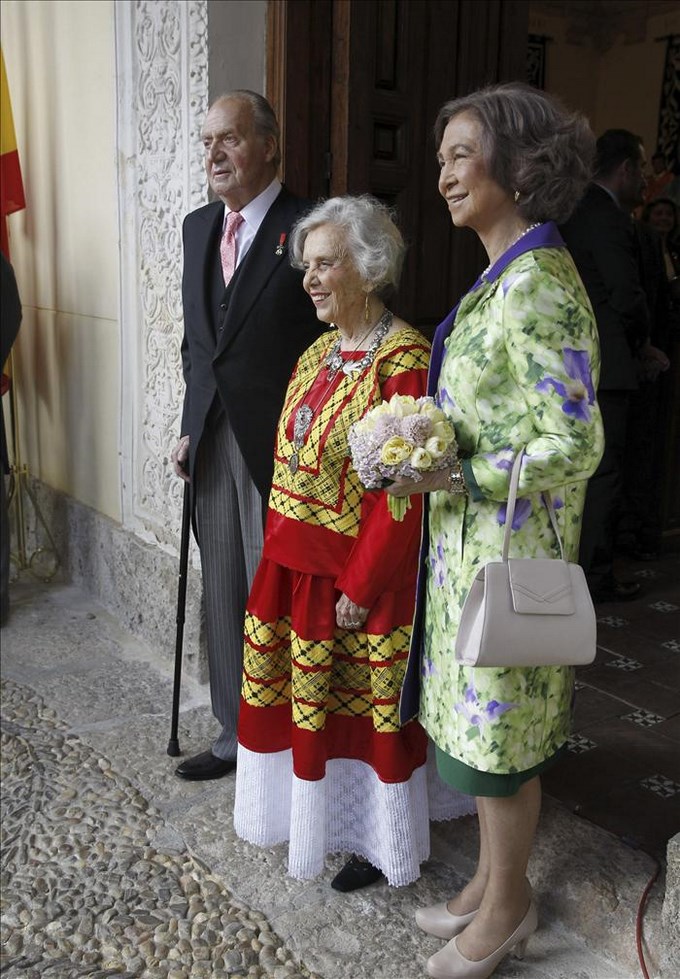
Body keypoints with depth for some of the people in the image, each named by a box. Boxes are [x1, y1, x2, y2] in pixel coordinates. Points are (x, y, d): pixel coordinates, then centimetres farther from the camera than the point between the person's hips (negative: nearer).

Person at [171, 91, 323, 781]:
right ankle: (235, 732, 33)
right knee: (223, 596, 16)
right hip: (212, 437, 7)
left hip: (279, 442, -7)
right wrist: (191, 427, 13)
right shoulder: (198, 227, 12)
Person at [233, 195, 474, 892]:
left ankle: (377, 840, 29)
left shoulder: (403, 359, -17)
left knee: (369, 705, 8)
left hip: (362, 572, -8)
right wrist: (279, 557, 10)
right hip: (295, 565, 8)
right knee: (303, 694, 19)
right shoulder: (319, 353, 9)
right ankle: (314, 814, 41)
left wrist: (361, 585, -19)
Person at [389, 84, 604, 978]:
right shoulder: (501, 278, 10)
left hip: (509, 549, -9)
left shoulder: (537, 287, -20)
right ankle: (494, 882, 39)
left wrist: (454, 477, -20)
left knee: (495, 733, 8)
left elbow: (574, 446, -22)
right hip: (474, 538, 9)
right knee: (481, 722, 19)